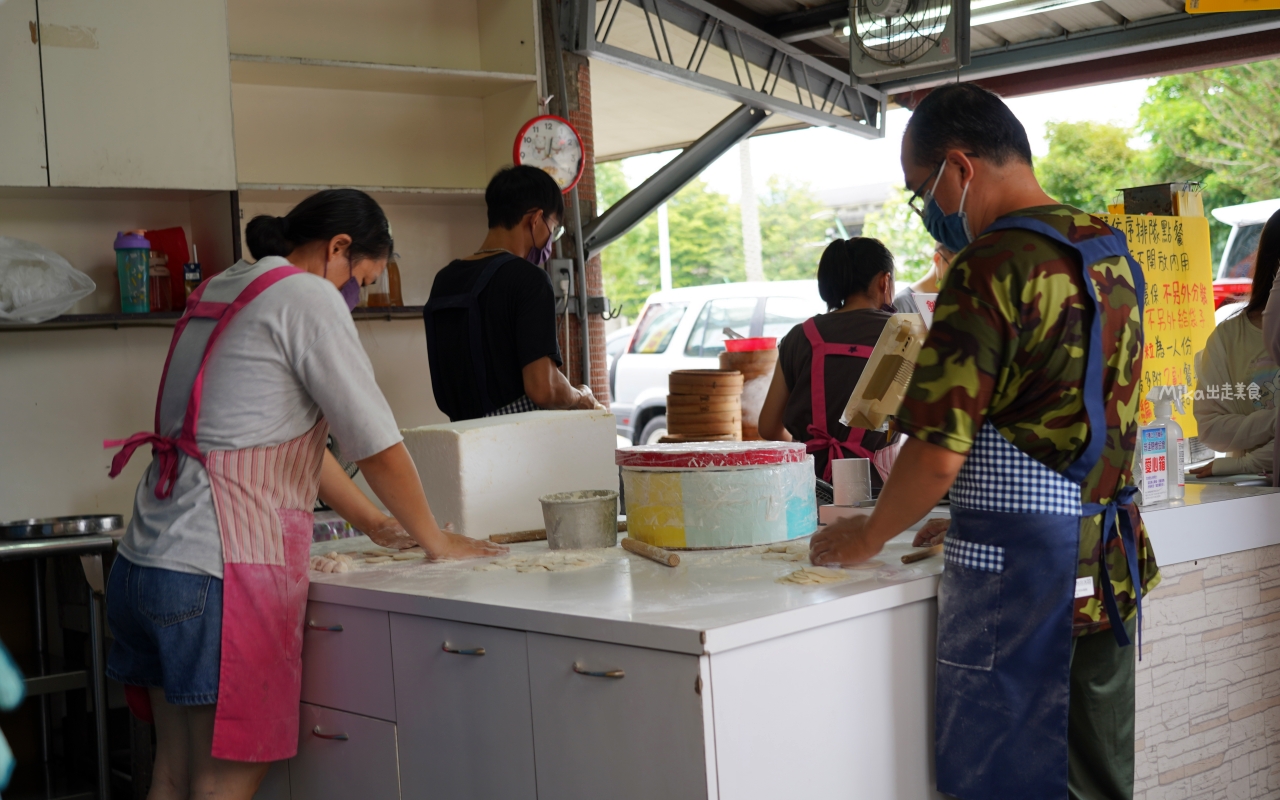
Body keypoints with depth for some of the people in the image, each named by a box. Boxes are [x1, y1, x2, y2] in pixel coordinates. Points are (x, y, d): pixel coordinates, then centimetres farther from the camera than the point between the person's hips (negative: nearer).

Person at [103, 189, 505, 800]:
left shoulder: (217, 293, 19)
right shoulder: (308, 296, -7)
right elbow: (378, 446, -5)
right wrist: (437, 542, 9)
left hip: (145, 564, 9)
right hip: (220, 572, -9)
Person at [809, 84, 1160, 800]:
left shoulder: (991, 267, -16)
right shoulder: (1113, 252, 12)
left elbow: (939, 451, -19)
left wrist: (869, 537, -1)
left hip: (1022, 576, -8)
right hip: (1114, 564, 9)